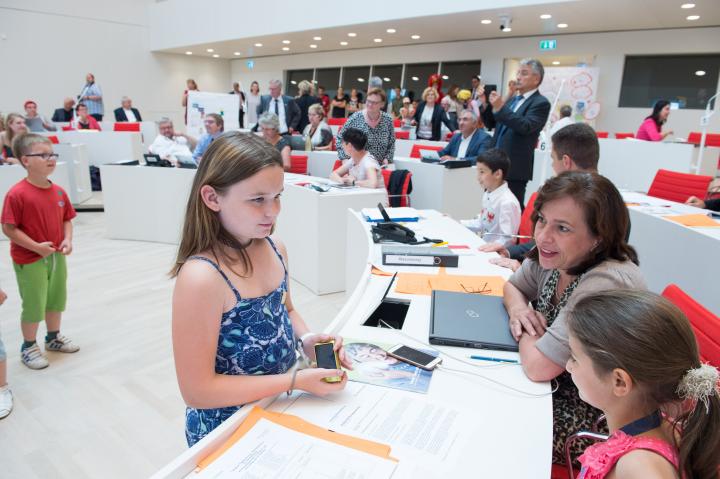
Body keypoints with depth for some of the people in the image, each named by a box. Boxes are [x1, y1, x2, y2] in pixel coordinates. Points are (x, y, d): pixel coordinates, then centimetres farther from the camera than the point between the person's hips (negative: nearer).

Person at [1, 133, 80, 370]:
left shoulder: (59, 191, 0)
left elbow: (66, 220, 8)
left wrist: (67, 240, -8)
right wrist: (36, 246, -22)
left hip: (56, 257, 6)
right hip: (29, 260, -6)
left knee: (56, 299, 20)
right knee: (33, 305, 5)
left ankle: (54, 337, 41)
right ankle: (28, 347, 26)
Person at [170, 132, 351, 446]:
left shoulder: (274, 248, -5)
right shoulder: (202, 277, -27)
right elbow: (198, 390, -22)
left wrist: (306, 339, -8)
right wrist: (296, 381, -22)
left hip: (279, 406, 6)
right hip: (226, 429, -5)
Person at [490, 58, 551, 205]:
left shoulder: (540, 103, -7)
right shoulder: (512, 99, 16)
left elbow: (525, 127, -23)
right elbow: (492, 124, 16)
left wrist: (500, 107, -27)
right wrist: (484, 104, 2)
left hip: (515, 168, -7)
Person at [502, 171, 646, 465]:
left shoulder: (606, 283, -34)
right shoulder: (553, 257, -10)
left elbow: (537, 366, -32)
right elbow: (511, 286, 10)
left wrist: (528, 328, -13)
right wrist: (518, 308, -12)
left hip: (597, 416, -7)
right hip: (556, 383, 7)